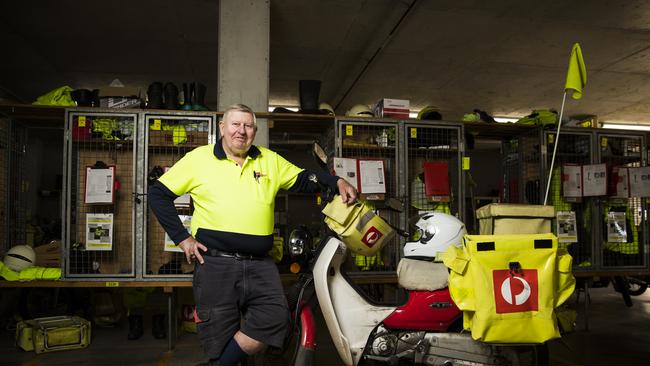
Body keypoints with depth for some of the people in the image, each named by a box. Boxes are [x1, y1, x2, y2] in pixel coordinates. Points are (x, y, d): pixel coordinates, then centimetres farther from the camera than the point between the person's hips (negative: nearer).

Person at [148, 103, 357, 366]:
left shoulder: (270, 160, 13)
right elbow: (158, 194, 5)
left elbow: (304, 180, 20)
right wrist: (181, 238, -1)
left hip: (260, 264, 3)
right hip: (215, 263, -2)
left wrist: (337, 182, 3)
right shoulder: (198, 158, 4)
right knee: (219, 340, 2)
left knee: (275, 318, -16)